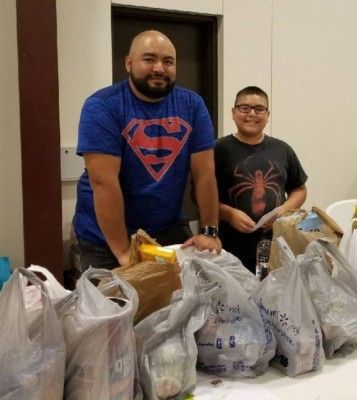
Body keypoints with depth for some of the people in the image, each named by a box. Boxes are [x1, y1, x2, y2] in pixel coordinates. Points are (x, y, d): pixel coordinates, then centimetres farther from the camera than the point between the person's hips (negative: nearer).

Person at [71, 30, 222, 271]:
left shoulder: (192, 105, -1)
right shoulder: (102, 107, -14)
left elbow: (205, 173, -2)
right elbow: (103, 182, -20)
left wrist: (209, 232, -6)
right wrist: (123, 251, -23)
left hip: (170, 230, 3)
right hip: (105, 239, -3)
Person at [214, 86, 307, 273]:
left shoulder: (282, 150, 9)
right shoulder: (220, 150, -5)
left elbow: (299, 190, 17)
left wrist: (283, 210, -2)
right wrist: (229, 214, -18)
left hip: (277, 246, 4)